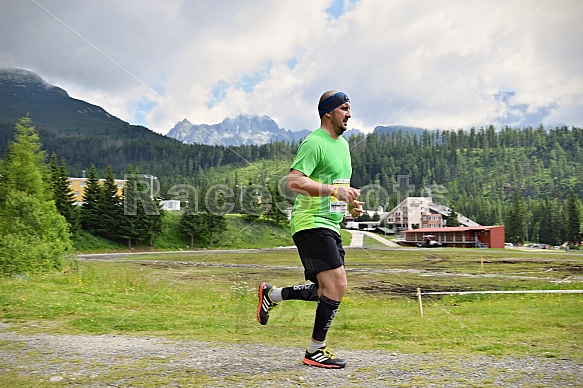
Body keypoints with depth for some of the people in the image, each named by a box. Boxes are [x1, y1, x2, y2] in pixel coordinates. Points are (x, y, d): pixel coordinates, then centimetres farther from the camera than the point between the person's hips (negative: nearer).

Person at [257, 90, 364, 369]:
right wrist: (334, 190, -27)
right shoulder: (314, 142, -11)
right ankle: (315, 351, 3)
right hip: (311, 223, -10)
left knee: (328, 291, 12)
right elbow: (294, 181, -23)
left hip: (330, 226, 10)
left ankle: (271, 294, 29)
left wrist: (350, 204, 12)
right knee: (337, 286, -12)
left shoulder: (343, 144, 19)